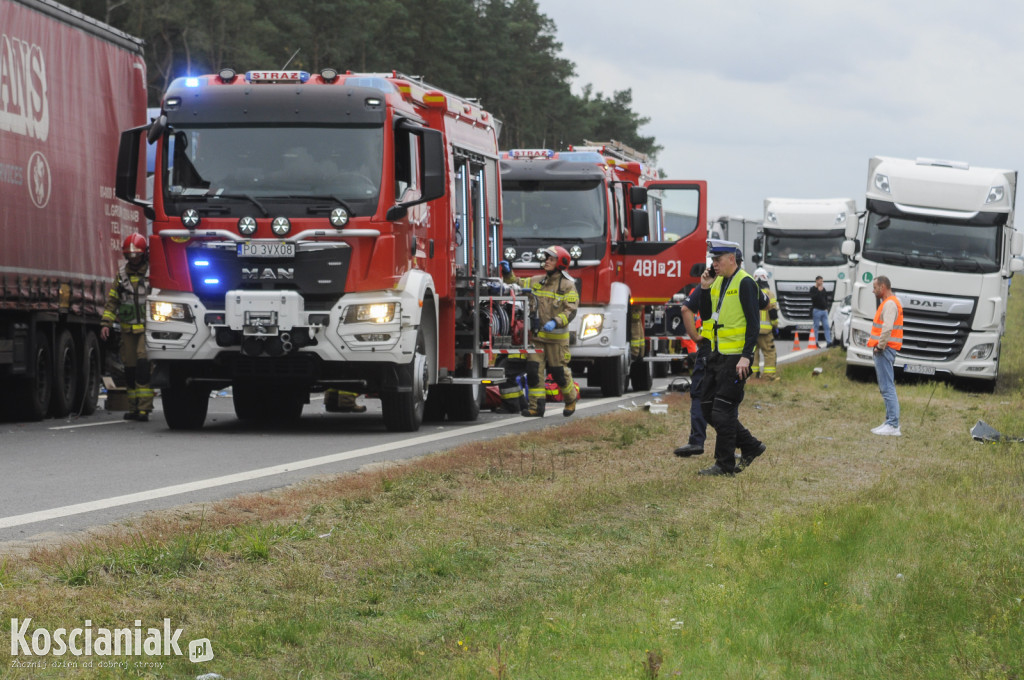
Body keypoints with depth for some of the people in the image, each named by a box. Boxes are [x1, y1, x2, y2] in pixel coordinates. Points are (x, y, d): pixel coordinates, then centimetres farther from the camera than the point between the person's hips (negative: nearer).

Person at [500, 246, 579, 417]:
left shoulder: (568, 286, -5)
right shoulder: (536, 282, 10)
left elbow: (571, 310, -12)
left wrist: (555, 322, -26)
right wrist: (508, 274, -4)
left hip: (556, 336, -4)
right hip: (536, 335, 4)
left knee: (559, 371, 5)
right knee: (534, 369, -4)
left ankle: (571, 399, 28)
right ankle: (536, 406, -2)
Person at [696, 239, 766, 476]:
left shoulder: (745, 283, -13)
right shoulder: (718, 282, 13)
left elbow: (754, 323, -17)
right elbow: (706, 316, 16)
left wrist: (746, 356, -23)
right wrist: (705, 289, 2)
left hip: (736, 357, -9)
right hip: (718, 355, 9)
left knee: (723, 410, -7)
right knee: (708, 407, 10)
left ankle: (725, 464, 1)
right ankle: (750, 446, 20)